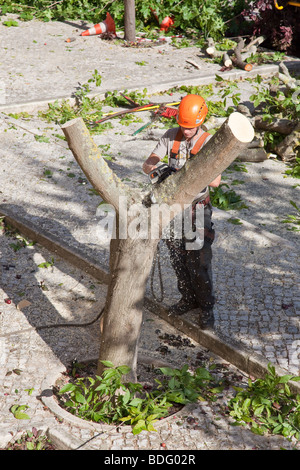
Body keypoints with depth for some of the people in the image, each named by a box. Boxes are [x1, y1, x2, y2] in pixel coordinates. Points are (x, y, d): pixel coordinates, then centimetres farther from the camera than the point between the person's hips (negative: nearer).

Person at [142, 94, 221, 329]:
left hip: (197, 208, -4)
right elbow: (148, 164, -5)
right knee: (178, 258, 14)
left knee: (199, 261, -2)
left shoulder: (209, 142, -13)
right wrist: (154, 170, -28)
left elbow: (215, 180, -23)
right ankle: (188, 299, 33)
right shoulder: (171, 136, -2)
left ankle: (206, 307, 15)